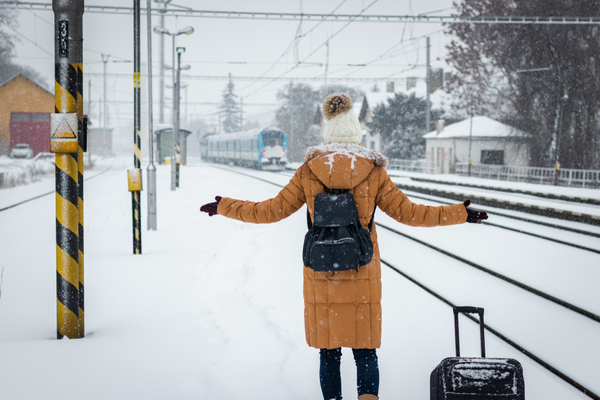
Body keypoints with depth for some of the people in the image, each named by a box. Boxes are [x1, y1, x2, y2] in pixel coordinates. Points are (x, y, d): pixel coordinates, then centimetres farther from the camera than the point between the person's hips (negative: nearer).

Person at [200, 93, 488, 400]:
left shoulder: (308, 171, -2)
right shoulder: (373, 172, -3)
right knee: (365, 349, 8)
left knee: (328, 351, 12)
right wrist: (461, 214, 8)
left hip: (320, 276, 1)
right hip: (362, 277, 0)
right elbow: (407, 213, -1)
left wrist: (224, 207, 15)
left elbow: (273, 210, 2)